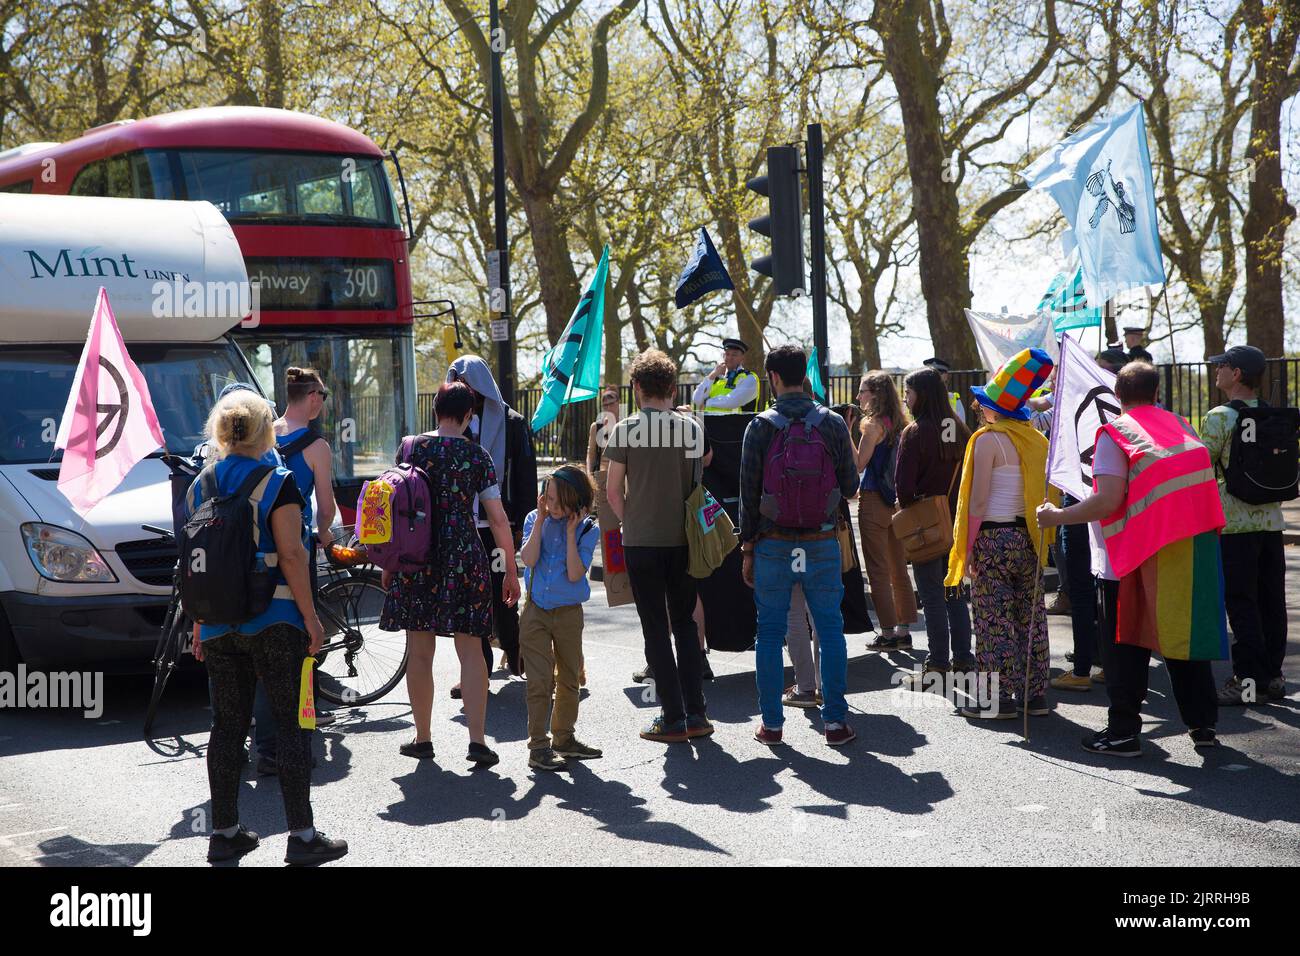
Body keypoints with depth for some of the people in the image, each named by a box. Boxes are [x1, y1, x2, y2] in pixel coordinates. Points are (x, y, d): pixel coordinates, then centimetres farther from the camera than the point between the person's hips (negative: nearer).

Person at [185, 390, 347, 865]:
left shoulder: (200, 487, 8)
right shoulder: (277, 483, -8)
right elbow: (291, 554, -13)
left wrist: (199, 622, 17)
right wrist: (310, 616, -8)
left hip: (218, 626, 5)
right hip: (273, 622, -5)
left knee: (227, 727, 12)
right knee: (288, 725, -1)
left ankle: (224, 832, 16)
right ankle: (302, 836, 0)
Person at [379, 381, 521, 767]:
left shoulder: (413, 449, 2)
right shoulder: (477, 454, 1)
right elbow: (498, 519, 1)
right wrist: (511, 571, 8)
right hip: (464, 557, 0)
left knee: (419, 651, 8)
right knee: (470, 649, 4)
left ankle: (422, 738, 15)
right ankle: (477, 739, -4)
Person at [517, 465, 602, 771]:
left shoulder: (587, 529, -5)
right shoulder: (535, 520, -1)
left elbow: (574, 574, -16)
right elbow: (528, 559, -17)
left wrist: (570, 531, -16)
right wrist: (541, 520, -14)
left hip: (569, 613, 1)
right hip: (535, 611, -1)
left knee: (569, 679, 13)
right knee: (540, 681, -5)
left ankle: (563, 737, 28)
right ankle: (538, 746, -2)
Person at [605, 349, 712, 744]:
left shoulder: (625, 429, -7)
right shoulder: (692, 427, 1)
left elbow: (613, 491, -6)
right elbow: (700, 482, 5)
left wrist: (630, 521, 9)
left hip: (642, 541, -3)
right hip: (683, 538, 3)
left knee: (656, 628, 3)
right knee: (685, 624, 13)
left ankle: (673, 718, 2)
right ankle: (696, 714, 11)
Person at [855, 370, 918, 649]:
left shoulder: (873, 424, -14)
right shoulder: (898, 423, 9)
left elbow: (859, 464, -16)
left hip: (874, 501, -8)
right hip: (896, 501, 8)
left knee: (878, 570, -1)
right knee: (898, 569, 13)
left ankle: (888, 633, -1)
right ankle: (904, 630, 16)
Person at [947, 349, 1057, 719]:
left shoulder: (989, 439, -10)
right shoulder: (1036, 439, 11)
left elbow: (978, 500, -13)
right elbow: (1043, 492, 13)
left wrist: (967, 548, -10)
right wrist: (1042, 541, 17)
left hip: (994, 536, -7)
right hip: (1029, 539, 7)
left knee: (994, 620, -3)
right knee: (1031, 617, 11)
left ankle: (999, 698, -2)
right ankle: (1035, 693, 14)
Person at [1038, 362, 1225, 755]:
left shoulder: (1115, 433, -9)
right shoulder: (1181, 426, 10)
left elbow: (1108, 501, -18)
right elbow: (1198, 484, 12)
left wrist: (1058, 516, -8)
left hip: (1139, 554, -5)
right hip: (1194, 546, 5)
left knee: (1126, 645, 4)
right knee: (1184, 633, 15)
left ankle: (1123, 731, 5)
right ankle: (1203, 724, 19)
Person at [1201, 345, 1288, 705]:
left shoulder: (1219, 417, -11)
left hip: (1236, 523, -6)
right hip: (1272, 520, 6)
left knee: (1241, 602, -3)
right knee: (1272, 601, 9)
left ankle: (1248, 680, -3)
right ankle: (1272, 676, 15)